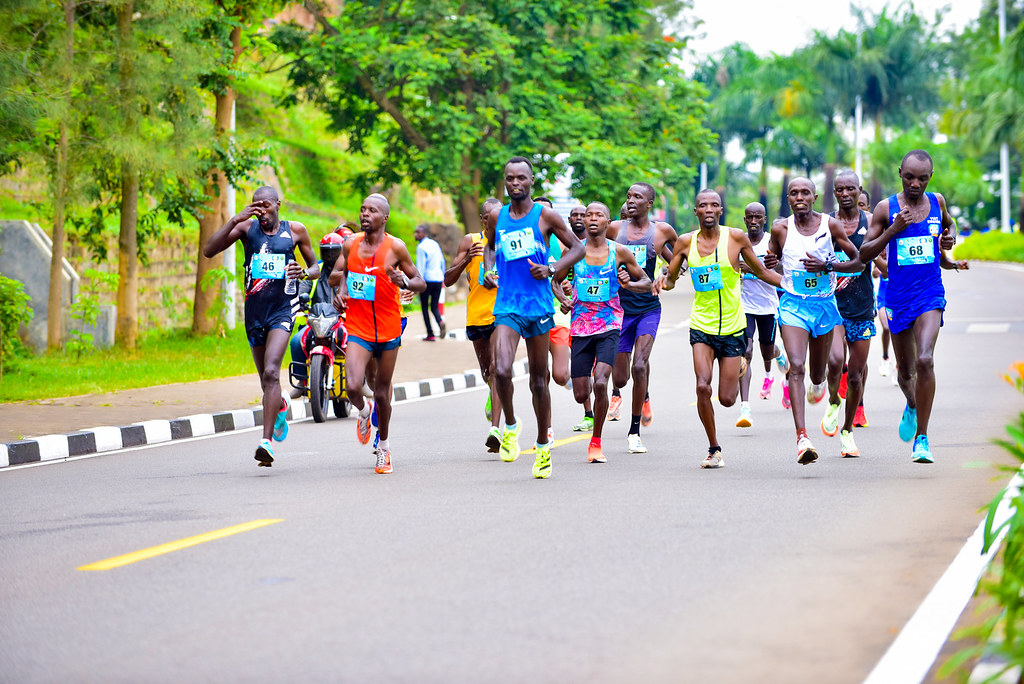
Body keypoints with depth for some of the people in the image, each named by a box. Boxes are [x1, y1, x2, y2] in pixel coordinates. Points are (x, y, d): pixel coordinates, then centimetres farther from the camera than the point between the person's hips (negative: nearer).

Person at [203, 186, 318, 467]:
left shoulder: (295, 230, 2)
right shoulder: (247, 227, 2)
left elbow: (315, 267, 13)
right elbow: (209, 251, -11)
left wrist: (305, 272, -11)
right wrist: (236, 219, -20)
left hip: (282, 311, -3)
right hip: (254, 313, 3)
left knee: (271, 373, -22)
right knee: (266, 380, 15)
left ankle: (267, 441, -26)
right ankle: (280, 406, 51)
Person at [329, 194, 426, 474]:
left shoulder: (395, 247, -6)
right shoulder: (350, 244, 2)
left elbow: (421, 283, 0)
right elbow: (338, 273, 21)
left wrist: (404, 280, -21)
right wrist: (340, 290, 0)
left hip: (388, 329, -1)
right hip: (357, 328, 1)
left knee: (382, 393, 8)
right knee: (353, 387, -17)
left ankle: (384, 447, 29)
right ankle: (363, 411, 20)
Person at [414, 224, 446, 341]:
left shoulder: (421, 247, -10)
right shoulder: (435, 244, 12)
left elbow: (420, 266, -14)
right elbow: (442, 262, 18)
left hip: (427, 279, -6)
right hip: (438, 279, 6)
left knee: (425, 307, 4)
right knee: (434, 307, 11)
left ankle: (430, 334, 0)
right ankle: (440, 322, -20)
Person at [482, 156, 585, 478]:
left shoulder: (544, 215, -2)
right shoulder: (496, 216, 7)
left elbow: (577, 247, 4)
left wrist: (552, 269, -11)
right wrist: (489, 270, 6)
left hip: (539, 306, -1)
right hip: (507, 305, 1)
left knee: (538, 380, 8)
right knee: (501, 370, -20)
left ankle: (543, 445, 23)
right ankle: (510, 426, 6)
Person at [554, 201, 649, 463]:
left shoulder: (619, 252, 0)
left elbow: (647, 282, 10)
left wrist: (629, 283, -12)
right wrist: (563, 299, -5)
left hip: (609, 326, -2)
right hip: (581, 326, 2)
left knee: (600, 384, -21)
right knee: (581, 395, 3)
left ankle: (596, 443, -4)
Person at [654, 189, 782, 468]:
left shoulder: (736, 237, -4)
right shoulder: (685, 242, 1)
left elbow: (760, 271, 8)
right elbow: (671, 278, 10)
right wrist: (664, 280, -13)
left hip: (732, 327, -1)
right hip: (701, 326, 1)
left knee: (727, 399, 1)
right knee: (703, 387, -19)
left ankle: (739, 366, 40)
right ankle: (714, 448, 1)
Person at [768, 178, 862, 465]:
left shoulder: (830, 225, -4)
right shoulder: (781, 229, -2)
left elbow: (858, 261, 0)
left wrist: (827, 266, -14)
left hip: (825, 304, 1)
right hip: (793, 304, -1)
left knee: (817, 372, 16)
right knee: (797, 367, -20)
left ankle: (818, 384, 57)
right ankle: (802, 437, -27)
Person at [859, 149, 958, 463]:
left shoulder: (937, 201, 4)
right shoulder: (886, 208, -2)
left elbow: (949, 223, 27)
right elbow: (864, 254, -4)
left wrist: (950, 236, 4)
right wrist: (893, 230, -18)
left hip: (930, 295, 0)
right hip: (898, 297, 1)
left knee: (925, 360, -21)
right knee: (905, 370, 12)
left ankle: (922, 438, -15)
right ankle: (912, 405, 49)